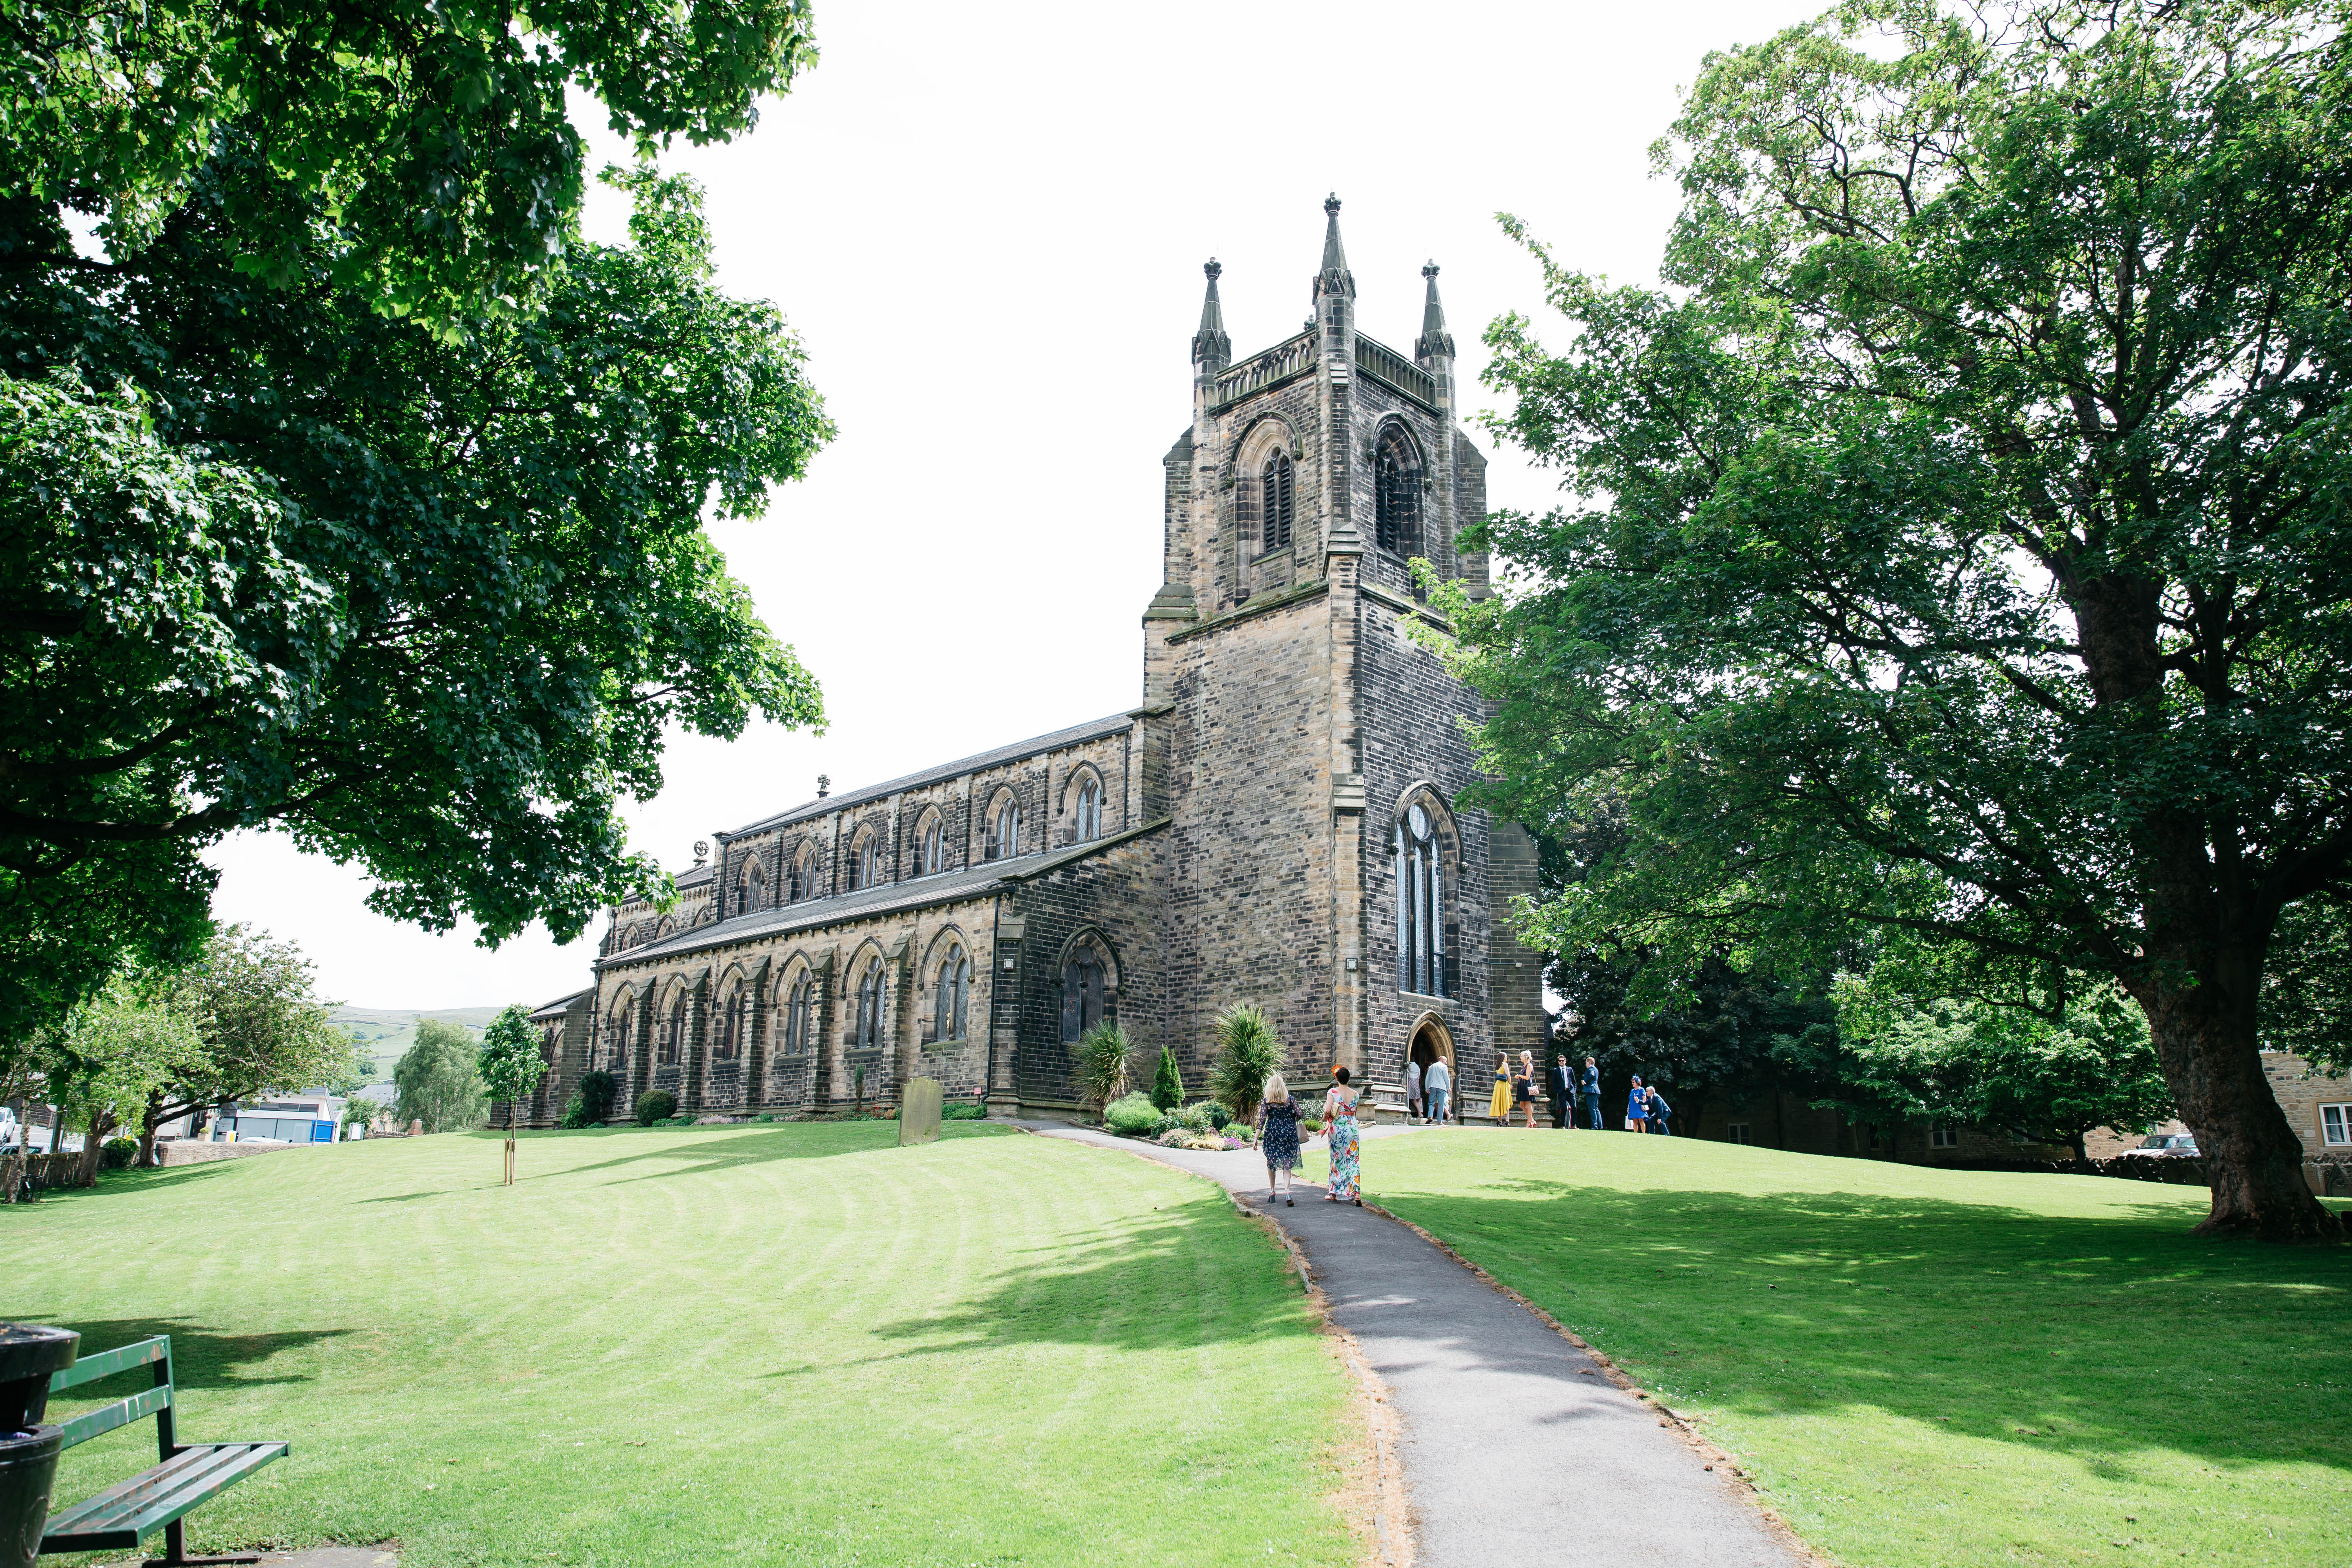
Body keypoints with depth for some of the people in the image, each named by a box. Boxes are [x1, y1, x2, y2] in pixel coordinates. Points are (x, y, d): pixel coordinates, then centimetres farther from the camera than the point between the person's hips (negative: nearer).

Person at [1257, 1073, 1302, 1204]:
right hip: (1289, 1132, 1)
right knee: (1287, 1164, 1)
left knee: (1271, 1162, 17)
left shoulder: (1266, 1101, -1)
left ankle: (1272, 1191, 20)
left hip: (1272, 1132, 0)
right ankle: (1287, 1190, -19)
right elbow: (1299, 1115, 0)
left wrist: (1256, 1139, -3)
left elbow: (1262, 1120, -4)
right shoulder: (1290, 1099, 3)